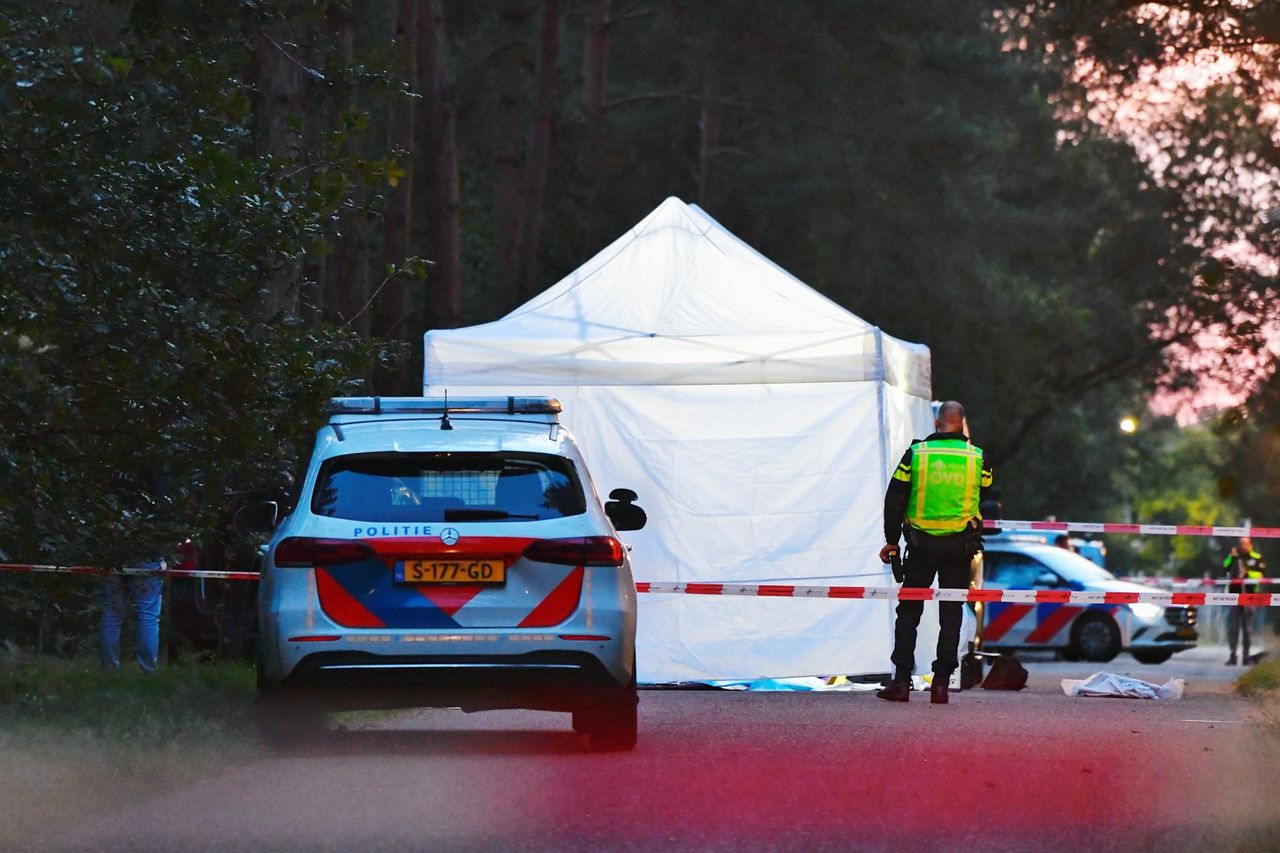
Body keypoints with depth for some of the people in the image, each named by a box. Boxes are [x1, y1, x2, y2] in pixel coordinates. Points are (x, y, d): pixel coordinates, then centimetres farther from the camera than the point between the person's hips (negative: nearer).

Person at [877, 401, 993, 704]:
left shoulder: (916, 453, -5)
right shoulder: (976, 457, -3)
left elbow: (895, 500, -2)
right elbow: (983, 494, 16)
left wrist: (891, 540, 9)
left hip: (922, 543, -1)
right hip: (960, 545, 1)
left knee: (909, 611, 8)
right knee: (951, 614, 7)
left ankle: (901, 680, 3)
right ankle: (941, 683, 2)